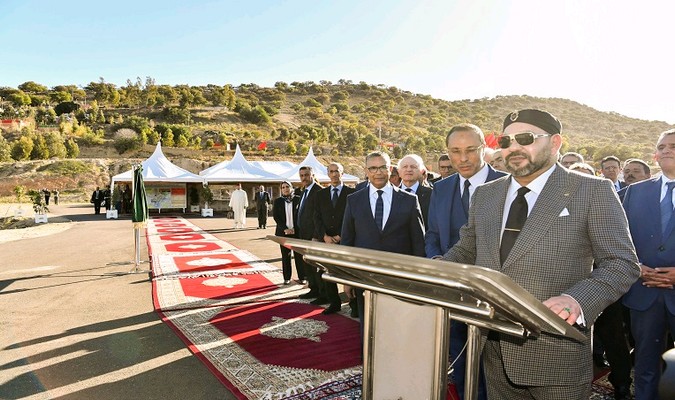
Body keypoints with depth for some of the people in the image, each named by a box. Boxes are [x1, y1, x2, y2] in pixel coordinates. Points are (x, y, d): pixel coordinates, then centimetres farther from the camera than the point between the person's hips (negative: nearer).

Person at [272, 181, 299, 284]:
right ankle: (287, 278, 12)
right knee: (285, 255, 4)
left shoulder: (298, 199, 2)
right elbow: (276, 217, 1)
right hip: (283, 232, 1)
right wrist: (285, 229, -9)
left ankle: (302, 277, 9)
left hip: (297, 231, -1)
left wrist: (295, 228, -8)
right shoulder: (277, 201, 7)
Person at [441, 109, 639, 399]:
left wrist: (578, 300, -27)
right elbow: (465, 252, 14)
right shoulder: (485, 194, 8)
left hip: (555, 355, -4)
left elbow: (622, 264, -9)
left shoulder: (593, 192, -6)